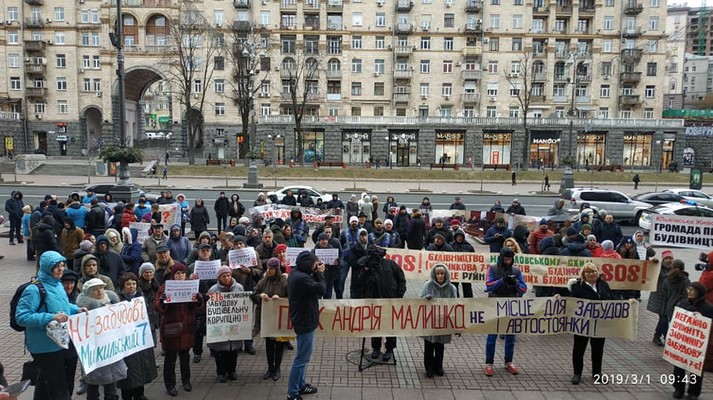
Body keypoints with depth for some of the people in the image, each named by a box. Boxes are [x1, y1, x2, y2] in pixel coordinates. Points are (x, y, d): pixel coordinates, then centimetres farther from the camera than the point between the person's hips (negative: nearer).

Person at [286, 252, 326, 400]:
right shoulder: (302, 278, -28)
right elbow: (321, 289, -22)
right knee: (302, 358, -1)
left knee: (303, 356, 22)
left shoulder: (296, 273, 4)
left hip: (302, 318, 11)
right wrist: (319, 273, -10)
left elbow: (313, 286, 7)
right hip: (305, 321, -11)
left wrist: (316, 273, -5)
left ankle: (301, 384, 35)